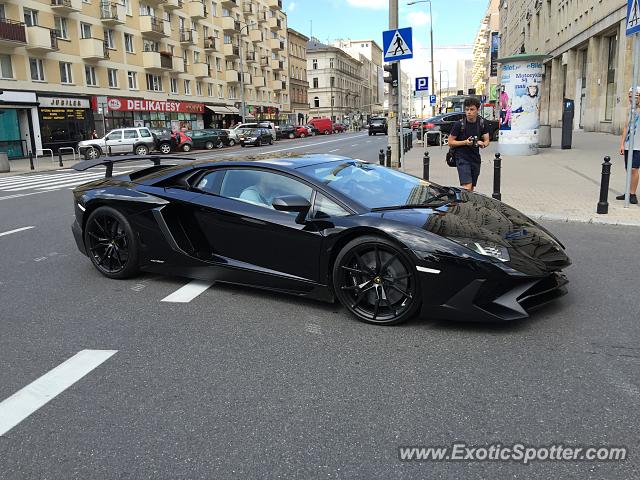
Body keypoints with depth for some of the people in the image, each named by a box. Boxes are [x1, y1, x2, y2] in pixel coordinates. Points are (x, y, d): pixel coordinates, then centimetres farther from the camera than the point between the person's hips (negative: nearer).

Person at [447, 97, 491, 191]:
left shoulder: (482, 123, 1)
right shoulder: (459, 124, -11)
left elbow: (487, 140, 6)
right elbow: (450, 142, -6)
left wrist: (482, 144, -18)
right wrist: (465, 142, -20)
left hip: (476, 158, 5)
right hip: (462, 158, -5)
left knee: (471, 189, 11)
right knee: (467, 187, -18)